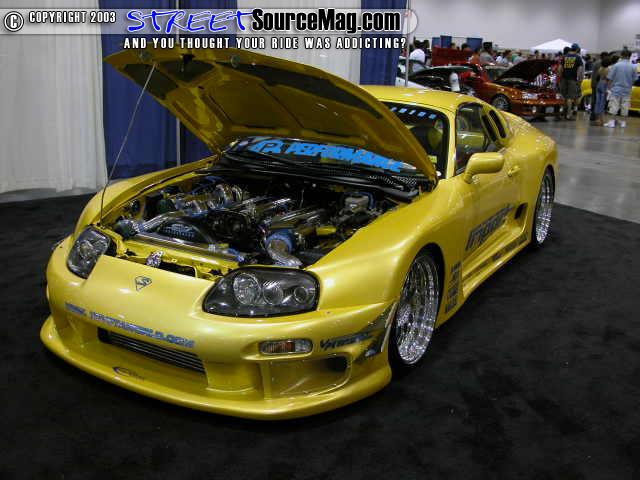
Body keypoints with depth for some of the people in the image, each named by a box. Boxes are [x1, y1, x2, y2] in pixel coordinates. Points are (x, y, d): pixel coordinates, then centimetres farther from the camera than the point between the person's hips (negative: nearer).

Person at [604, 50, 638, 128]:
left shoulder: (616, 65, -9)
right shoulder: (633, 67, -4)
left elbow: (610, 78, -7)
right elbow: (634, 79, 3)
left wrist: (609, 87, 5)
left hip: (616, 90, -2)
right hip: (627, 91, 2)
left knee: (614, 106, 2)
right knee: (625, 107, 9)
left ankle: (612, 122, 0)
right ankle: (623, 122, 14)